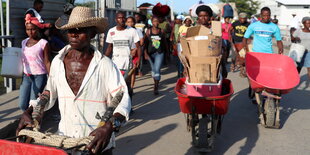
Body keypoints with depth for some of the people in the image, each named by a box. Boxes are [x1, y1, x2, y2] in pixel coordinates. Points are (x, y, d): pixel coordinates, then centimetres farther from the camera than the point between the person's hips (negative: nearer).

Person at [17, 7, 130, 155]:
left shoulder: (104, 64, -14)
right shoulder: (57, 62, 0)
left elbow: (123, 99, -17)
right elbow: (49, 94, 12)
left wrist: (109, 126, -33)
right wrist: (28, 113, -2)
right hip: (64, 141, 4)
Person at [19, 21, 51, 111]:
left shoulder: (43, 43, -9)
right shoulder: (24, 42, 10)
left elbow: (47, 62, -11)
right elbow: (23, 59, 18)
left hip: (39, 77, -6)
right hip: (26, 76, 6)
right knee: (23, 105, 7)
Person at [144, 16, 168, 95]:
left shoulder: (162, 31, -1)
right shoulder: (148, 31, -1)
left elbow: (164, 42, 9)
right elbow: (145, 43, -1)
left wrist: (166, 50, 14)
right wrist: (145, 53, -8)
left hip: (159, 53, -2)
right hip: (151, 53, 2)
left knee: (157, 69, -12)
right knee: (153, 69, 16)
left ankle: (156, 88, -9)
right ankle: (155, 82, 37)